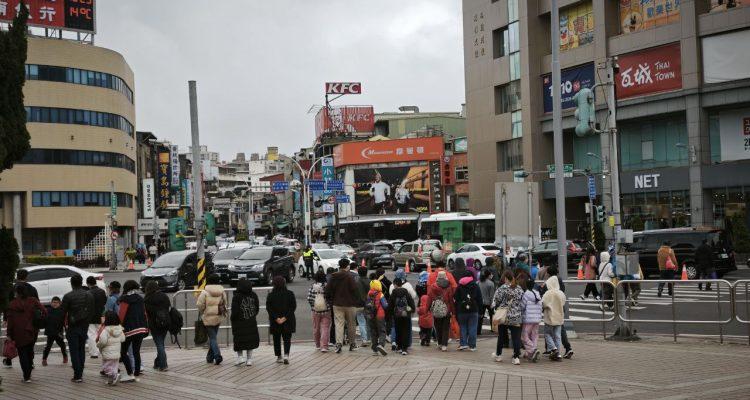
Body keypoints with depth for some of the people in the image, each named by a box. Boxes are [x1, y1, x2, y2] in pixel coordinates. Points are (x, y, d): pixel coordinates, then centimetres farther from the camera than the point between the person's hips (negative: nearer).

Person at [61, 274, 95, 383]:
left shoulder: (68, 296, -10)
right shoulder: (89, 296, 5)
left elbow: (63, 313, -8)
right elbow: (91, 312, 8)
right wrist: (86, 324, 15)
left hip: (72, 328, -4)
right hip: (84, 327, 5)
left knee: (74, 351, 0)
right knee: (82, 350, 14)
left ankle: (77, 376, -3)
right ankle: (80, 374, 16)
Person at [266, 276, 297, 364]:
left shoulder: (270, 295, -4)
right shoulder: (290, 294, -4)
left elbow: (268, 308, -9)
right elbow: (293, 306, -9)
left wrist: (276, 318, -11)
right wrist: (285, 317, -12)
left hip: (275, 321, 0)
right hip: (288, 321, 0)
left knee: (276, 339, 14)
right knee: (287, 338, 6)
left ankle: (279, 357, 16)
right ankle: (286, 355, -13)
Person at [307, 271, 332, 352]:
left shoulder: (312, 286, -4)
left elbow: (309, 298, -5)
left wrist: (313, 305, 10)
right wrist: (329, 304, 6)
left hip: (315, 310, 3)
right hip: (326, 310, -3)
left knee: (316, 328, 16)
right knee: (325, 328, 0)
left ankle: (318, 345, 28)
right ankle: (324, 346, -7)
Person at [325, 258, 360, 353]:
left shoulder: (333, 277, 2)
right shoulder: (349, 277, -12)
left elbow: (328, 290, 4)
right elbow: (355, 290, -14)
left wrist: (330, 299, 16)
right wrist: (356, 301, 1)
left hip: (337, 304, 3)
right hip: (349, 304, -3)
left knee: (339, 324, 0)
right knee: (351, 324, 11)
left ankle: (339, 342, -17)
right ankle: (352, 344, 19)